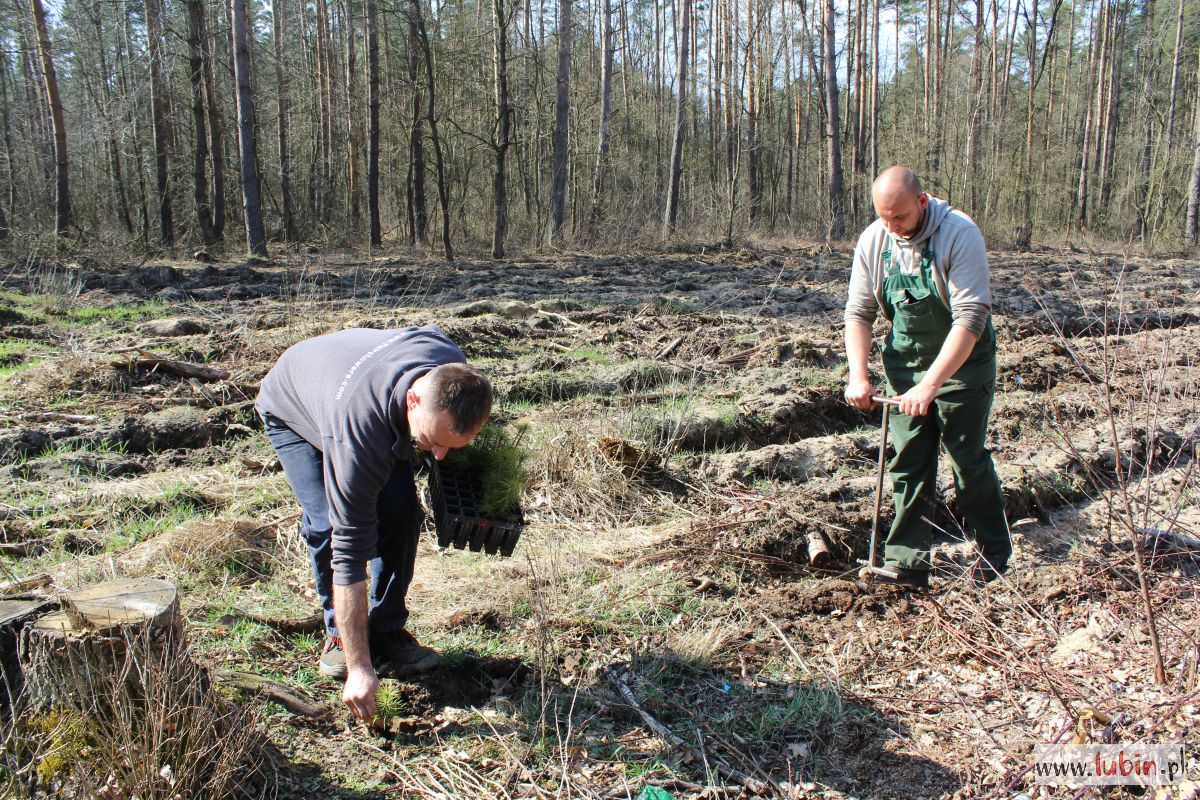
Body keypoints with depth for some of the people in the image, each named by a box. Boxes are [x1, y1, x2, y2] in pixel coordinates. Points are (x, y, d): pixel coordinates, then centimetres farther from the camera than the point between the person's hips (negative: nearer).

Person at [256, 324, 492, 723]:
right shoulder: (357, 435, -47)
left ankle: (387, 630, 2)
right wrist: (359, 668, -40)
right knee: (329, 523, -22)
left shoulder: (455, 374, -33)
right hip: (292, 412, -4)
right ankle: (339, 632, 2)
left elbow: (433, 333, -6)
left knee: (400, 508, -14)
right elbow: (350, 550, -43)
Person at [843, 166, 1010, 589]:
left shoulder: (960, 234, -22)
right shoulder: (873, 241, -7)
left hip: (961, 362, -4)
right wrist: (858, 376, -14)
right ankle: (907, 566, 8)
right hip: (905, 363, 4)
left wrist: (931, 384, -33)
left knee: (969, 460, 2)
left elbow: (970, 318, -27)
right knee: (909, 464, 2)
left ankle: (994, 551, 24)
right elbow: (858, 312, -2)